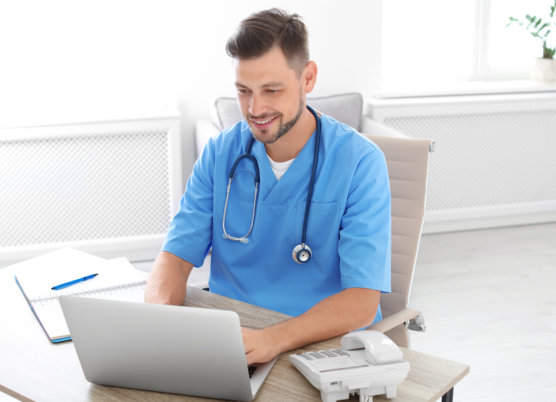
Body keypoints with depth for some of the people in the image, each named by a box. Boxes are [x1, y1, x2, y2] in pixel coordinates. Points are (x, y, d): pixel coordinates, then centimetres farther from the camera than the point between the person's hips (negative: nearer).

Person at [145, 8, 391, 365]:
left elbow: (362, 300, -19)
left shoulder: (360, 162, -12)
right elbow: (177, 256, -1)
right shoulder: (220, 154, 2)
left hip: (322, 345, -4)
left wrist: (274, 339, -35)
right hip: (226, 340, 4)